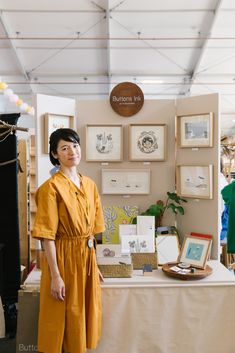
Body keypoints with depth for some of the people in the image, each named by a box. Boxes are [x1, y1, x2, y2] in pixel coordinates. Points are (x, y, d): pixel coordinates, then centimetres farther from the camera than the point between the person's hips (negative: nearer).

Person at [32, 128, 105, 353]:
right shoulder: (51, 187, -13)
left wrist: (94, 263, 12)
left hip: (87, 257, 6)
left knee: (85, 313, 18)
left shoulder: (90, 184, 7)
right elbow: (47, 236, -16)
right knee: (64, 318, 8)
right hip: (63, 258, -6)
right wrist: (55, 275, -18)